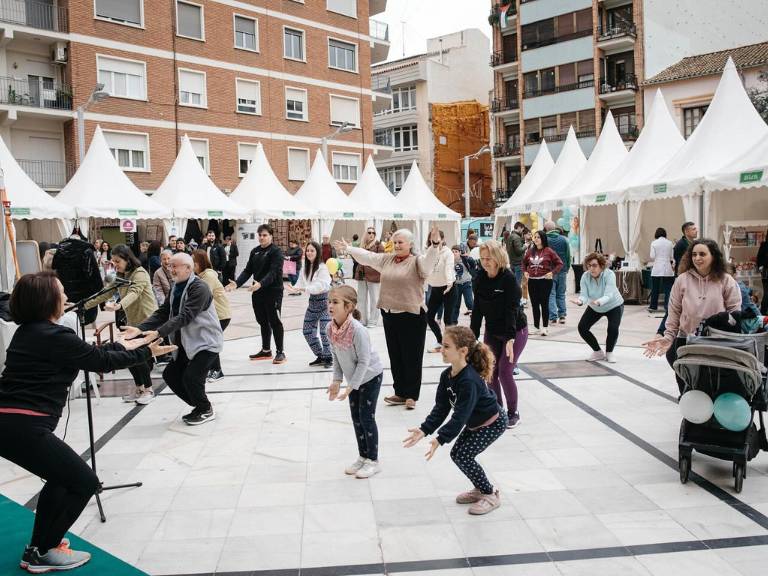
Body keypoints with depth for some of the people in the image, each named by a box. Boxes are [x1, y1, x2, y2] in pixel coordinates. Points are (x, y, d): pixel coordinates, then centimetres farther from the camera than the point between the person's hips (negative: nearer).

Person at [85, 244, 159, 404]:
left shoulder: (140, 273, -16)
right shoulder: (120, 277, 10)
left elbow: (134, 293, -33)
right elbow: (105, 294, 9)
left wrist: (118, 306, -51)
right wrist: (84, 305, 1)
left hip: (148, 319, -8)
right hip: (133, 321, 8)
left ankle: (148, 389, 6)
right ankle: (139, 388, 21)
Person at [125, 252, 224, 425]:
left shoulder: (199, 288, -20)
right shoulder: (176, 288, 9)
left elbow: (185, 316, -29)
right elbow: (163, 312, 2)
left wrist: (159, 332, -37)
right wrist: (139, 329, -12)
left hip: (206, 342, -9)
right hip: (187, 343, 9)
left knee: (191, 377, -18)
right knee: (170, 375, 6)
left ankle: (206, 410, 10)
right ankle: (199, 406, 23)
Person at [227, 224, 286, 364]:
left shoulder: (276, 251, -9)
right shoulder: (255, 251, 12)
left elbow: (273, 272, -20)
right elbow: (248, 270, 9)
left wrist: (261, 283, -35)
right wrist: (237, 283, -6)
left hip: (273, 291, -7)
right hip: (257, 292, 7)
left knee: (274, 321, -5)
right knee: (263, 321, 14)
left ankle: (280, 352, 3)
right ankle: (266, 350, 26)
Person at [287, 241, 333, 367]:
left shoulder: (322, 267, -16)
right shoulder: (306, 268, 7)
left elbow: (321, 285, -27)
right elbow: (301, 283, 4)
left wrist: (304, 288, -34)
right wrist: (294, 289, -17)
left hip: (324, 300, -8)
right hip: (312, 300, 8)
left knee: (324, 331, -10)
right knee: (308, 331, 10)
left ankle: (328, 357, 10)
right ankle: (320, 356, 25)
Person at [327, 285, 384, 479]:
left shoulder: (358, 330, -33)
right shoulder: (331, 328, -11)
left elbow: (364, 361, -27)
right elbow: (336, 356, 1)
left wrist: (351, 386, -24)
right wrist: (337, 380, -4)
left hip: (371, 376, -7)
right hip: (354, 378, 7)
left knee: (367, 417, -2)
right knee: (356, 418, 12)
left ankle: (373, 461, 12)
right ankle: (363, 457, 27)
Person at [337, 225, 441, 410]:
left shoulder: (417, 262, -8)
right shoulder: (386, 259, 11)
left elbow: (429, 259, -27)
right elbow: (367, 256, 21)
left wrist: (435, 245, -45)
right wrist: (348, 248, 25)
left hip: (412, 316, -6)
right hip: (389, 314, 7)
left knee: (412, 358, 3)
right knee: (395, 356, 14)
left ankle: (411, 395, 14)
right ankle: (400, 393, 25)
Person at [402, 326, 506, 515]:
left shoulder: (469, 381, -36)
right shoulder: (447, 375, -9)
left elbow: (460, 416, -36)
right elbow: (441, 408, -8)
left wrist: (440, 439, -39)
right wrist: (424, 430, -18)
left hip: (493, 423, -9)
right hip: (474, 422, 9)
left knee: (464, 456, -13)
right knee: (456, 454, 7)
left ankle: (491, 495, 6)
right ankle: (480, 489, 27)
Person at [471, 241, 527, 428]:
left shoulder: (509, 279, -21)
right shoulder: (480, 279, -5)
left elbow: (512, 309, -26)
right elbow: (477, 309, -2)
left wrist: (510, 339, -34)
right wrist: (473, 336, -4)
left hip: (515, 331, -5)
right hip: (492, 332, 6)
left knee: (504, 372, -9)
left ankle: (513, 413, 9)